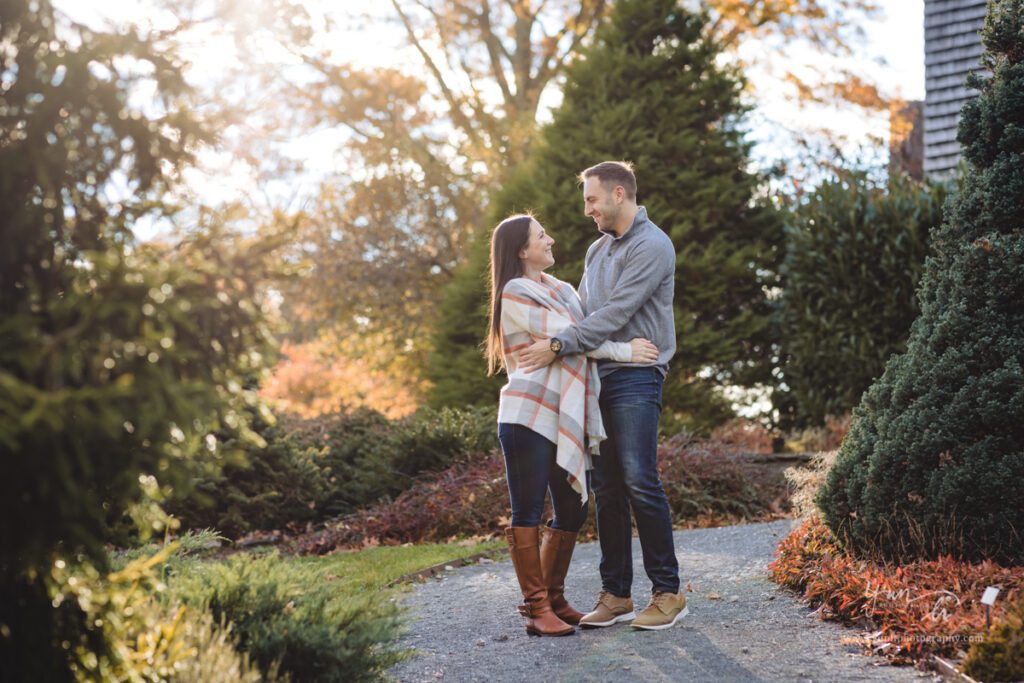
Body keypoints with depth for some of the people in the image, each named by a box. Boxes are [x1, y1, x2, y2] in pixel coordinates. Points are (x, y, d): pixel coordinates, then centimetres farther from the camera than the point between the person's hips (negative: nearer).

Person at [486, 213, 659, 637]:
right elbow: (564, 335, -9)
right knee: (528, 512, -3)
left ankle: (553, 599, 20)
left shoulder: (562, 290, 21)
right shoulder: (515, 294, -3)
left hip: (566, 419, 8)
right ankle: (536, 610, 0)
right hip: (528, 415, -8)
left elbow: (586, 334, 18)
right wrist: (624, 352, -7)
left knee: (572, 512, 8)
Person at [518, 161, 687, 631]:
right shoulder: (598, 249, 20)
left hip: (636, 377, -8)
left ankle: (667, 592, -5)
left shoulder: (651, 246, -8)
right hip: (599, 378, 8)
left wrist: (559, 346, -17)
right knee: (607, 488, 6)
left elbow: (616, 314, -16)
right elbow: (582, 310, 21)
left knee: (639, 481, -12)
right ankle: (616, 595, 10)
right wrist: (555, 348, 5)